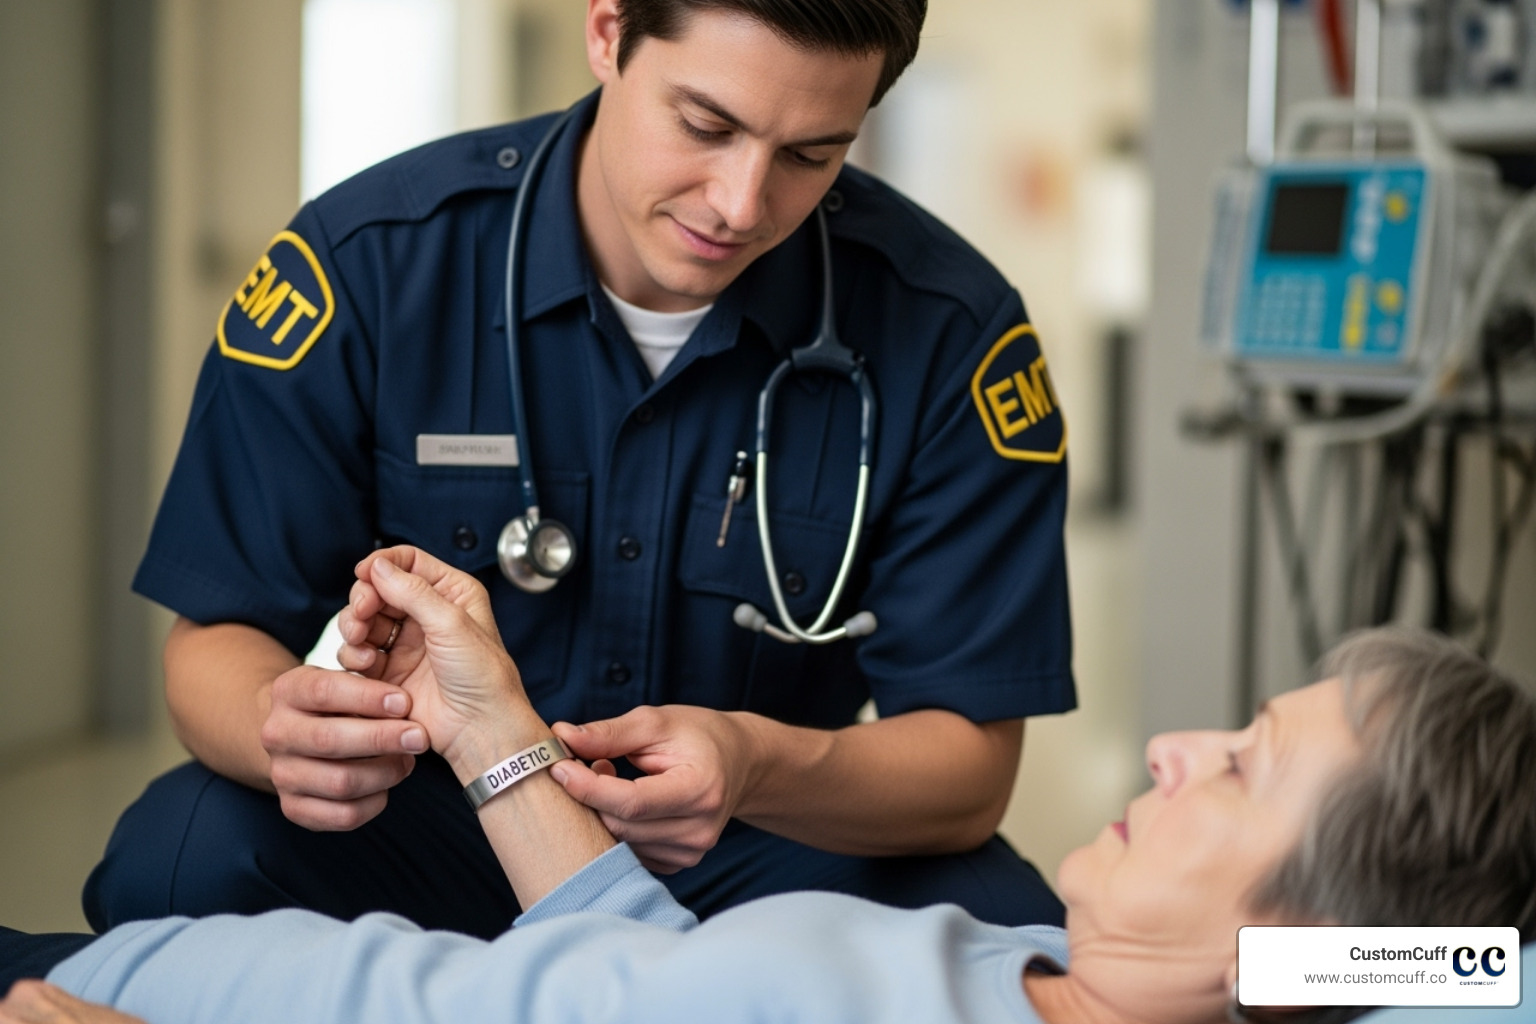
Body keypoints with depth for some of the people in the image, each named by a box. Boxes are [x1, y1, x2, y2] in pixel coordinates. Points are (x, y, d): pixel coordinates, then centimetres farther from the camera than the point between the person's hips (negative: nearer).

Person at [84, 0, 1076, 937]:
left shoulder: (955, 334, -14)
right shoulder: (365, 261, -14)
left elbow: (969, 770, -13)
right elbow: (216, 637, -8)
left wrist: (761, 767, -36)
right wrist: (281, 727, -35)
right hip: (431, 834, 0)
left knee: (1002, 922, -28)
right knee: (183, 854, -29)